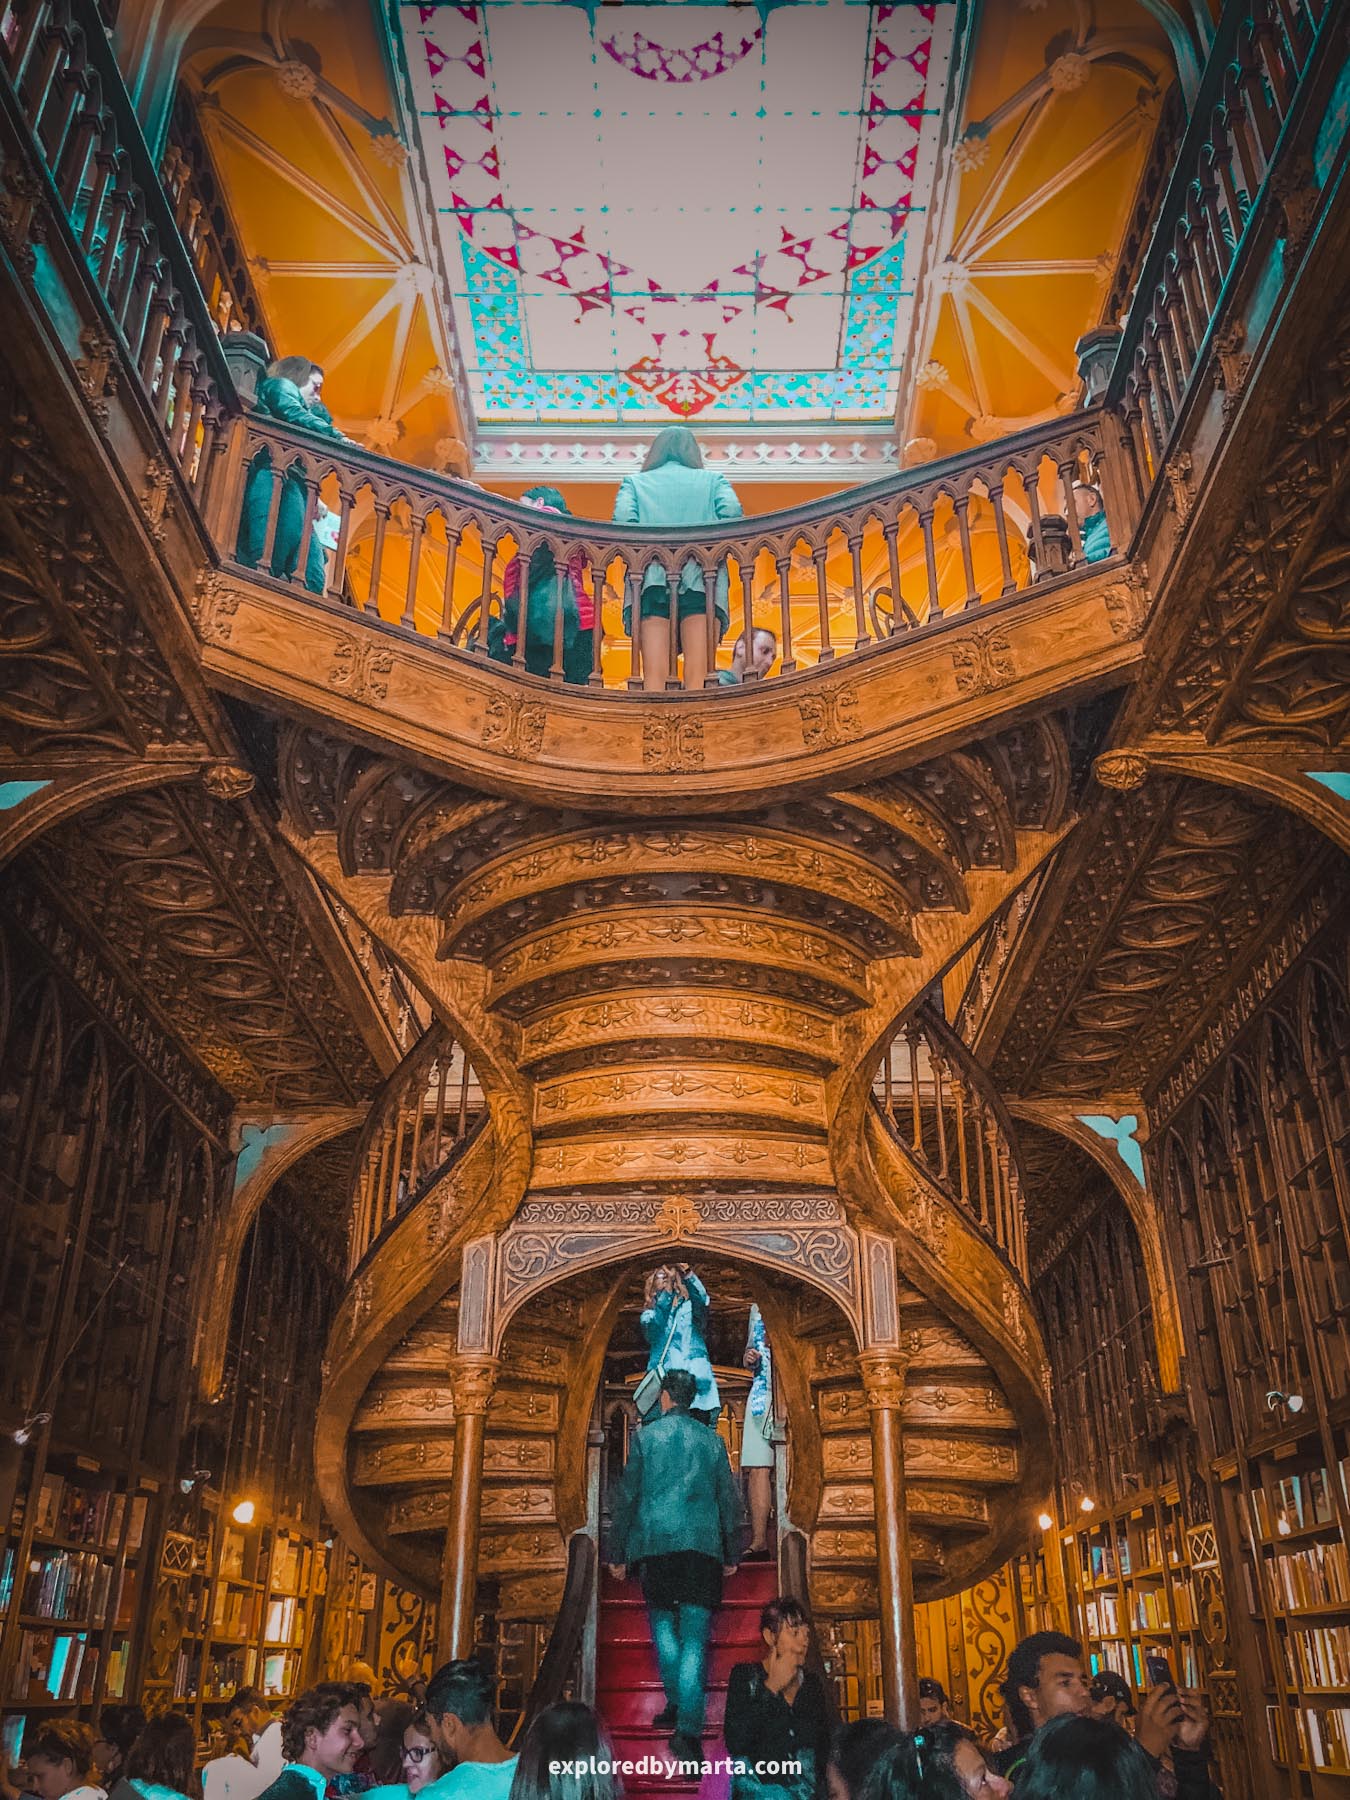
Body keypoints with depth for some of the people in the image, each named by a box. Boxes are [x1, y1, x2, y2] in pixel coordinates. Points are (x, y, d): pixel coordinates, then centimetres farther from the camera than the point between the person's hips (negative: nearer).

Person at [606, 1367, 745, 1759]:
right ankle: (689, 1729, -10)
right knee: (694, 1640, -1)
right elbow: (729, 1501, 12)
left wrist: (617, 1554, 10)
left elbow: (626, 1498, 3)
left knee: (662, 1622, 20)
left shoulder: (645, 1436, 3)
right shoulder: (712, 1441, 8)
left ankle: (676, 1702, 16)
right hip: (702, 1546, 1)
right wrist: (731, 1556, 21)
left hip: (655, 1543, -1)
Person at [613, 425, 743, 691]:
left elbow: (622, 519, 2)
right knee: (698, 677, -7)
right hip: (701, 579, 0)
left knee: (654, 676, -8)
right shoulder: (714, 480, 22)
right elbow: (732, 512, 3)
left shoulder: (634, 482, 22)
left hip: (652, 579, 0)